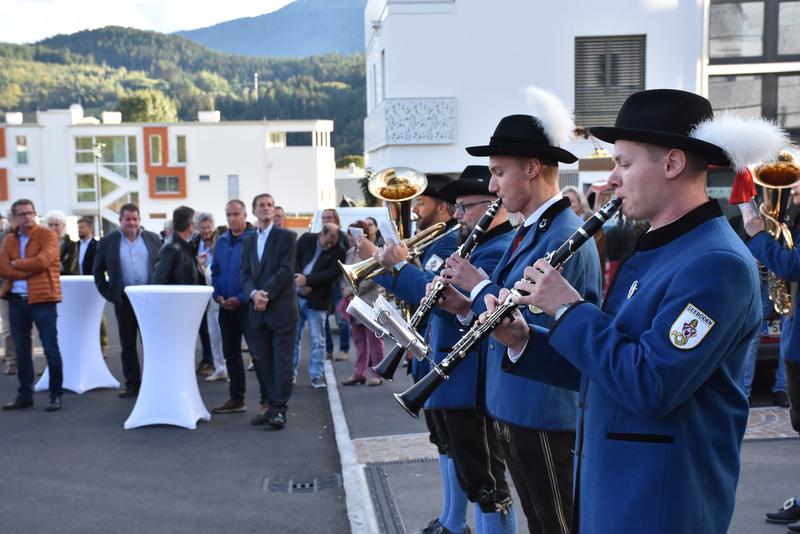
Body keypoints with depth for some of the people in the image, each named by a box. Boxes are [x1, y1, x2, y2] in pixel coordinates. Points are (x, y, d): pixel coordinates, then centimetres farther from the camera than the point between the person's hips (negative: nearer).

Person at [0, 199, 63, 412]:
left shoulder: (47, 235, -2)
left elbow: (43, 260, -18)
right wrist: (31, 270, -13)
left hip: (42, 299, -5)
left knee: (51, 349, -2)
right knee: (22, 351, 11)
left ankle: (56, 395, 5)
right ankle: (25, 395, 21)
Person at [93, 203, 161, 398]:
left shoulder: (153, 239, 6)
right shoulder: (108, 242, 4)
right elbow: (97, 270, 10)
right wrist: (108, 293, 2)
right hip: (124, 300, 1)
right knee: (128, 345, 7)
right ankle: (132, 385, 16)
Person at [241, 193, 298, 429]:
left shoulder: (286, 236, 1)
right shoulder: (248, 241, 17)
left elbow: (286, 270, -9)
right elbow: (246, 274, 10)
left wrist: (267, 294, -15)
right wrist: (253, 293, -10)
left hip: (281, 308, -5)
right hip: (257, 310, 5)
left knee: (281, 360, -4)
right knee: (262, 360, 6)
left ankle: (280, 409, -1)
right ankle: (271, 406, 14)